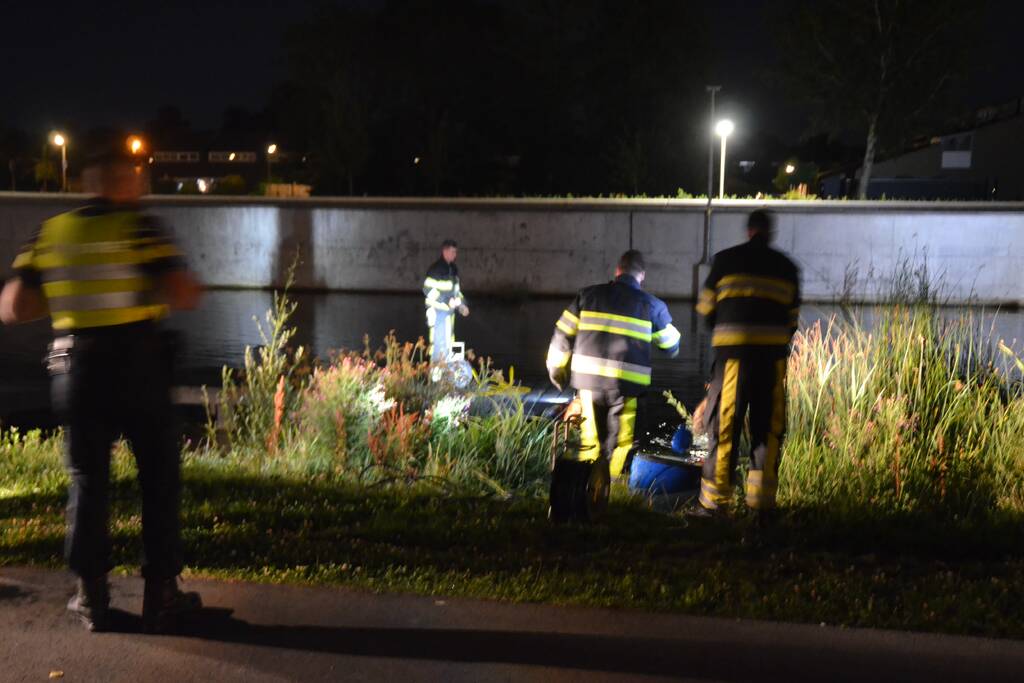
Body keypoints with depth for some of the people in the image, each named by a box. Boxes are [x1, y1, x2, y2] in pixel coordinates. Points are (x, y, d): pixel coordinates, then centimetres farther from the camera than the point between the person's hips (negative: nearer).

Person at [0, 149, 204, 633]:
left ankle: (91, 597, 17)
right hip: (137, 364, -3)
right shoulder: (139, 227, -7)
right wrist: (189, 289, 6)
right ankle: (161, 594, 12)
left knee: (87, 482, 13)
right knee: (159, 478, 8)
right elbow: (183, 296, -17)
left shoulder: (50, 233, 5)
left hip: (77, 370, 4)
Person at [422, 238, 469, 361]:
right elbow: (428, 289, -17)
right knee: (439, 342, -7)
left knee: (448, 342, 13)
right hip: (437, 310, -8)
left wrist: (461, 304, 10)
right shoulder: (436, 268, -12)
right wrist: (446, 301, -21)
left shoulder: (453, 268, 13)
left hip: (449, 310, 8)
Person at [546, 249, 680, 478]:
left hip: (588, 379, 2)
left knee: (591, 442, 15)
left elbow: (563, 334, 10)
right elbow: (671, 345, 14)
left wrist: (556, 369, 23)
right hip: (627, 383, -2)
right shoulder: (652, 305, 3)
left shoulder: (588, 295, 8)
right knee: (621, 442, 7)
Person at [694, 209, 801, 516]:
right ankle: (762, 497, 10)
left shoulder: (725, 260, 5)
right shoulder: (787, 267, 12)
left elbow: (706, 308, 9)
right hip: (773, 353, 2)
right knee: (768, 426, 9)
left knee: (724, 424, 2)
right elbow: (792, 317, 13)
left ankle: (714, 499, 4)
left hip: (732, 351, -2)